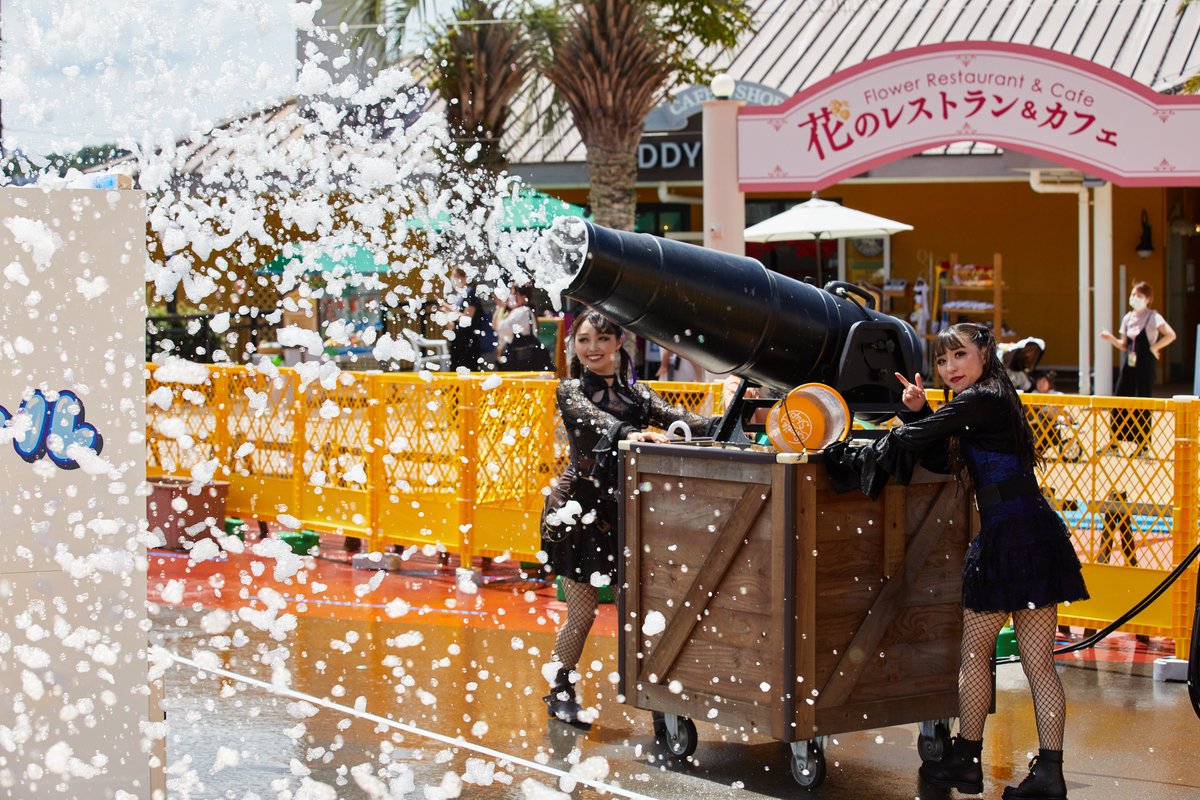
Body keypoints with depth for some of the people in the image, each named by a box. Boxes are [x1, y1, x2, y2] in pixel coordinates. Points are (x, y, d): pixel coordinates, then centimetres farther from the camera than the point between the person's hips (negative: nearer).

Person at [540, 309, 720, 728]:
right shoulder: (571, 391, -3)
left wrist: (726, 422, -20)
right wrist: (632, 434, -44)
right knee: (582, 611, 0)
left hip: (622, 509, 4)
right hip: (580, 508, -4)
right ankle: (560, 693, 18)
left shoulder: (636, 392, 11)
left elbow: (679, 419, -2)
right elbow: (596, 421, -24)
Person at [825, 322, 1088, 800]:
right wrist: (920, 411, 7)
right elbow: (940, 459, 20)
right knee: (1038, 661, 6)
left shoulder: (981, 400, -9)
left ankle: (965, 760, 14)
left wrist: (857, 461, 0)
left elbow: (913, 440, -11)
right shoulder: (991, 402, 21)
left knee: (974, 651, 5)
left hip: (1009, 536, -9)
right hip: (1037, 533, 9)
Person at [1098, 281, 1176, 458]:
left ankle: (1143, 445, 8)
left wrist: (1154, 347, -16)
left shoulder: (1153, 317, -9)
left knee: (1142, 405, -1)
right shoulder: (1128, 318, 10)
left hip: (1144, 366, -6)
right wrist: (1110, 338, -2)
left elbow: (1171, 335, -21)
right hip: (1128, 364, 6)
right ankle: (1114, 444, 11)